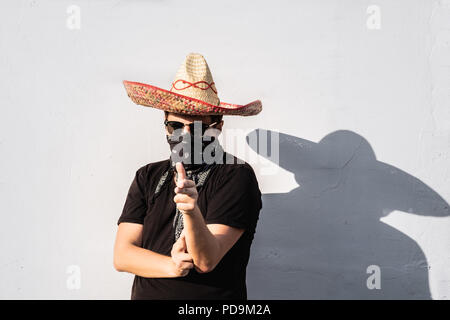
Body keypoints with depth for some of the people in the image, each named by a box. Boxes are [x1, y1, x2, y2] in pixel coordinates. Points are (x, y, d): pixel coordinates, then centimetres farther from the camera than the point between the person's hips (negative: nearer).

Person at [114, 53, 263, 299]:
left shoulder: (237, 176, -5)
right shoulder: (147, 177, 9)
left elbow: (206, 261, -11)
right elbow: (122, 255, 3)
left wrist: (192, 212, -27)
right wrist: (171, 266, -11)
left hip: (213, 298, -3)